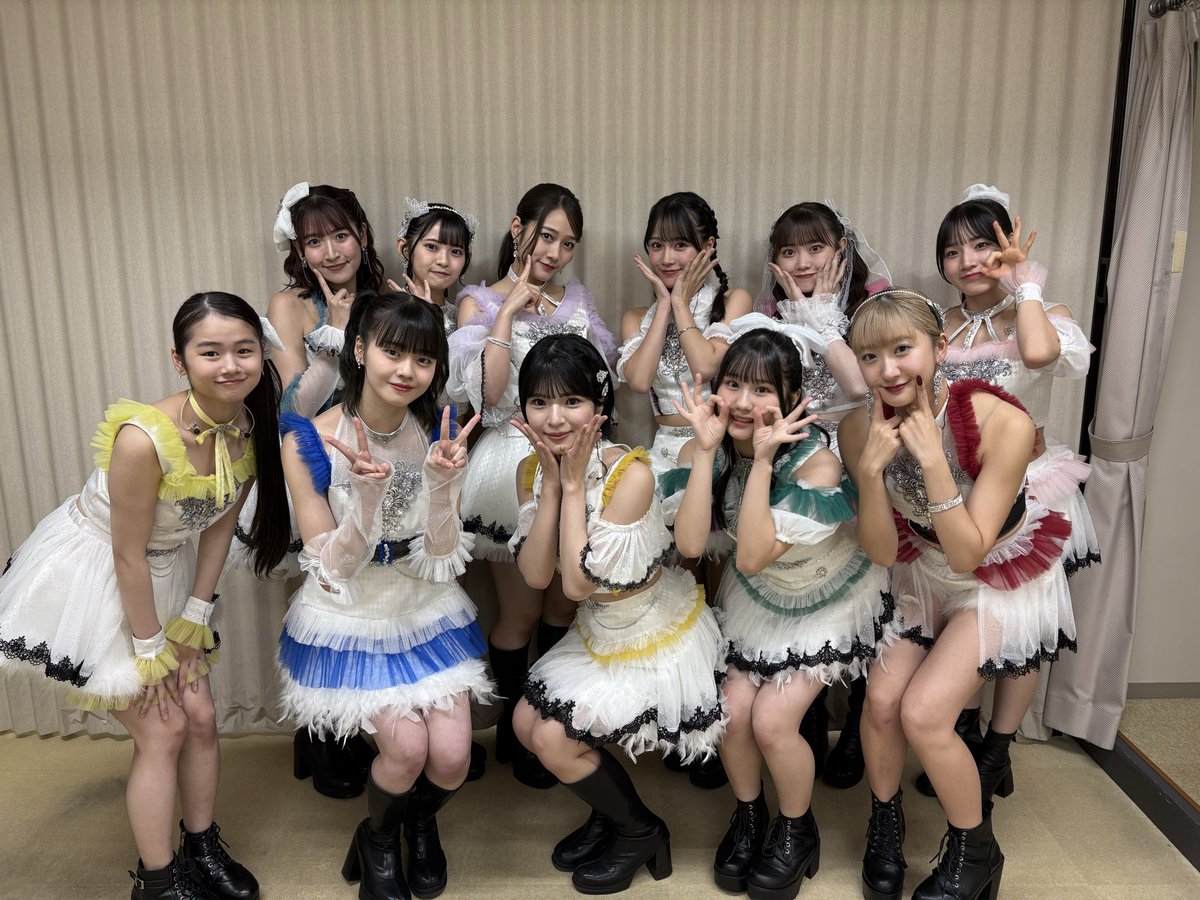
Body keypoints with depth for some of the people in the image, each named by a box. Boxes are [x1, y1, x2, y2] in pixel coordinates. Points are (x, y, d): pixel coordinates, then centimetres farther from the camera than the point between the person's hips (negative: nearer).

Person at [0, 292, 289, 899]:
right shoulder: (143, 438, -34)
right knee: (162, 730, -1)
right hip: (92, 576, -6)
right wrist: (151, 650, -14)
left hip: (164, 574, 6)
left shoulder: (251, 428, -15)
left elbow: (219, 526, -4)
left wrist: (192, 623, -1)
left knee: (200, 716, 10)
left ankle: (203, 848, 34)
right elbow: (129, 557, -24)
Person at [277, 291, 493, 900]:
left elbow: (443, 562, -11)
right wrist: (368, 494, -33)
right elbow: (331, 569, -16)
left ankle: (421, 825, 31)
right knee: (406, 746, -17)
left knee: (451, 757, -9)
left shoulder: (436, 434, -10)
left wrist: (442, 484, -29)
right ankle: (376, 842, 21)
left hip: (426, 612, 3)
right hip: (349, 620, -2)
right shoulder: (309, 442, -18)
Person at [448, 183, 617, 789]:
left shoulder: (577, 298, 9)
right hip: (513, 467, -4)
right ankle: (512, 732, 28)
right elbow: (488, 392, -19)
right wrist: (510, 309, -16)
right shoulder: (480, 302, -4)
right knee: (521, 613, 7)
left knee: (564, 606, 14)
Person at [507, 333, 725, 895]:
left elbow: (577, 582, -29)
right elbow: (535, 575, -16)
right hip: (598, 630, 7)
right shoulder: (531, 470, -8)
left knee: (554, 738, -8)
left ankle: (639, 832, 19)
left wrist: (574, 483, -28)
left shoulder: (630, 473, -30)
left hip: (657, 635, -7)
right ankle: (609, 811, 33)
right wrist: (552, 481, -23)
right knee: (526, 723, 7)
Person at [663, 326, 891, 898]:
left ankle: (797, 831, 18)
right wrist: (706, 448, -35)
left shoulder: (817, 462, -31)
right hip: (756, 597, 4)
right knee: (732, 709, -8)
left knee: (771, 720, -13)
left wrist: (762, 459, -41)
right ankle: (748, 816, 23)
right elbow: (689, 544, -31)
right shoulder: (706, 449, -18)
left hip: (831, 601, -4)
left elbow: (752, 556, -37)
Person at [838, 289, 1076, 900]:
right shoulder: (859, 429, -19)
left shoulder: (1003, 424, -31)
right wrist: (870, 471, -33)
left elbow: (967, 554, -27)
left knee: (923, 712, -15)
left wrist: (932, 460, -38)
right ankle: (885, 823, 20)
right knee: (881, 697, -10)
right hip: (923, 571, 4)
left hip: (1002, 574, -3)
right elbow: (881, 553, -17)